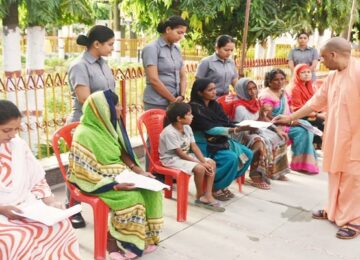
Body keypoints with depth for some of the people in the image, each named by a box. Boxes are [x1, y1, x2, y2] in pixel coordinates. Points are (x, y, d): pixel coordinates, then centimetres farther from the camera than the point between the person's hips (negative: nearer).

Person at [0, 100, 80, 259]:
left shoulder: (18, 145, 8)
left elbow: (37, 180, 14)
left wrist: (50, 201, -2)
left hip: (26, 207, 4)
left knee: (60, 225, -20)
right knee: (16, 239, -32)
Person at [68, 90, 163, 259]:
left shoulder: (107, 126, 2)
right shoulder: (84, 135, -22)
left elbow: (121, 152, 11)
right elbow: (85, 175, -22)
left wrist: (138, 171, -3)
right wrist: (115, 186, -26)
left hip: (118, 173, 8)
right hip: (98, 181, -8)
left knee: (150, 189, -9)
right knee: (130, 197, -26)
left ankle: (145, 236, 3)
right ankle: (115, 243, -7)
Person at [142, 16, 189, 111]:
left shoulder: (177, 49, 11)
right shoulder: (151, 48, -8)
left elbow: (182, 76, 12)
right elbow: (154, 80, -15)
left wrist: (181, 96, -4)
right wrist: (173, 99, -11)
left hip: (175, 102, 6)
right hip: (156, 103, -6)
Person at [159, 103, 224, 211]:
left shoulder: (187, 128, 1)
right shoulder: (169, 132, -24)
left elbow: (194, 146, 0)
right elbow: (180, 153, -24)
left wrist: (204, 162, -15)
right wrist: (200, 163, -24)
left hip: (186, 155, 9)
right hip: (172, 159, -9)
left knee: (211, 163, -5)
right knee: (199, 168, -28)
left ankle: (208, 195, -8)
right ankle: (200, 197, -5)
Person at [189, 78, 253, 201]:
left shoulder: (215, 105, 9)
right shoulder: (194, 107, -16)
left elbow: (227, 124, 4)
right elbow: (210, 129, -23)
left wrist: (244, 127, -14)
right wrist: (236, 130, -29)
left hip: (219, 140, 8)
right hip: (204, 144, -8)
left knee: (248, 154, -6)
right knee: (231, 158, -27)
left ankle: (222, 183, 7)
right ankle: (215, 188, -5)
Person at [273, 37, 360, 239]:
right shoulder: (333, 77, 10)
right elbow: (316, 102, 17)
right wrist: (291, 117, 19)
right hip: (335, 137, 8)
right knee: (336, 175, 16)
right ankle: (334, 211, 29)